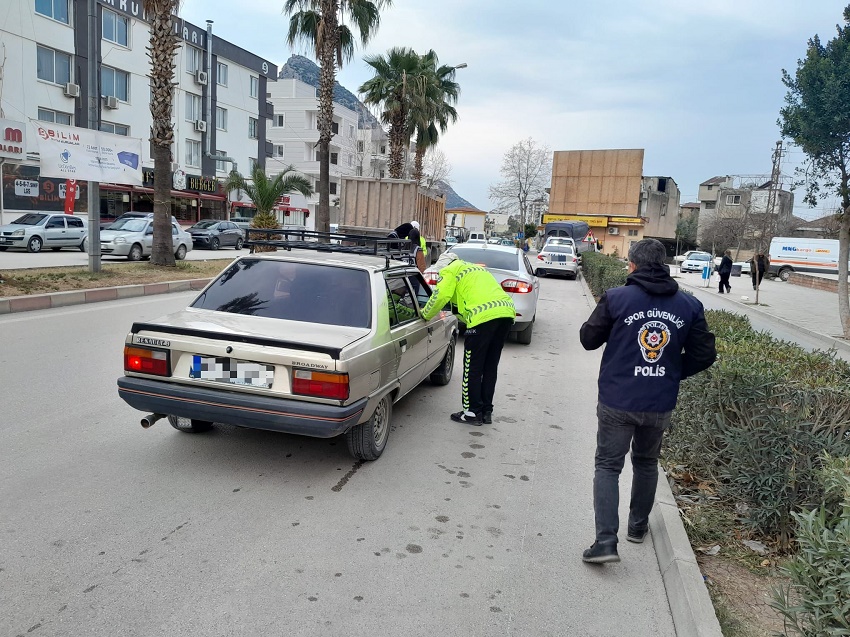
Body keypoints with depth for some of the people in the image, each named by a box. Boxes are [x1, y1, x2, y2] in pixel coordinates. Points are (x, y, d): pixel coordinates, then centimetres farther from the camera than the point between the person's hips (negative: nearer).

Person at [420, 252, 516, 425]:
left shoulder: (449, 270, 10)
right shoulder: (477, 268, 35)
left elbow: (440, 296, -3)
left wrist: (425, 314, 12)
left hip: (484, 316, -8)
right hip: (506, 313, 8)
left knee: (472, 369, 4)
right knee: (490, 367, 16)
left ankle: (472, 413, 10)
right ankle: (486, 412, 22)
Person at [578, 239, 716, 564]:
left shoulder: (616, 298, -11)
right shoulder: (689, 305, -1)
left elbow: (589, 339, -3)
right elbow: (704, 354, 3)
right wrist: (672, 372, 15)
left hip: (617, 401, -3)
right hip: (660, 404, 4)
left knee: (608, 466, 5)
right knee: (646, 463, 23)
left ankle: (605, 541, -5)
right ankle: (638, 526, 38)